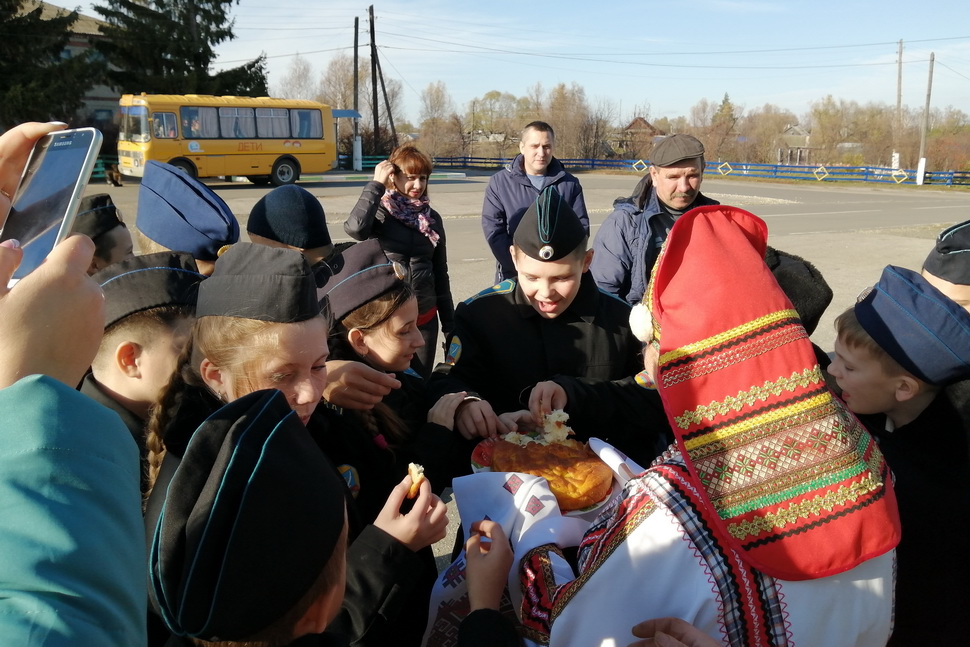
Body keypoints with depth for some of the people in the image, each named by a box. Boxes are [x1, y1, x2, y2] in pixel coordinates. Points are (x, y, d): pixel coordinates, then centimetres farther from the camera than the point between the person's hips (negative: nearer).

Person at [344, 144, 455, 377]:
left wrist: (449, 322, 12)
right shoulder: (379, 211, -6)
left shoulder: (432, 218, 6)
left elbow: (440, 273, 11)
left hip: (425, 318, 4)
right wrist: (376, 185, -18)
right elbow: (355, 228, -29)